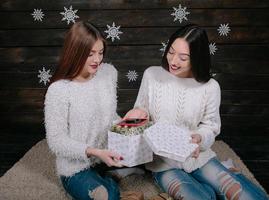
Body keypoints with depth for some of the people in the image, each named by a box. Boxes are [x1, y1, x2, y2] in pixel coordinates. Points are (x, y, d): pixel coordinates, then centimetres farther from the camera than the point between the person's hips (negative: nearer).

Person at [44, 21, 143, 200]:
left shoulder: (109, 72, -3)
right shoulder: (58, 90, -19)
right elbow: (56, 141, -15)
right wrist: (94, 152, -26)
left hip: (109, 157, 5)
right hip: (77, 169, -5)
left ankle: (109, 184, 6)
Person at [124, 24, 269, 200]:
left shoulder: (210, 87, -8)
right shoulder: (151, 74, -6)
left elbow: (210, 127, 0)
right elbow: (142, 110, 7)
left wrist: (199, 138, -22)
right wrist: (140, 113, -16)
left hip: (198, 157, 1)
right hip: (162, 161, -1)